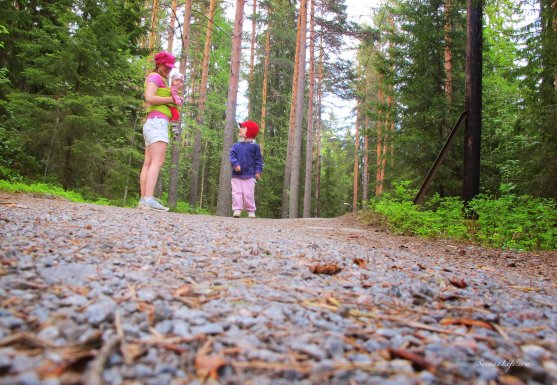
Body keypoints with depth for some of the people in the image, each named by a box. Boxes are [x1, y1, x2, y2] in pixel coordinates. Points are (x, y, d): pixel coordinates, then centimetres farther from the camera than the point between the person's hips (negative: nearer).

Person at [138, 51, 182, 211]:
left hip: (152, 123, 10)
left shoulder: (161, 81, 29)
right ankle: (149, 199, -28)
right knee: (157, 162, -19)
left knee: (148, 163, 1)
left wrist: (172, 98, 9)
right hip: (158, 122, -10)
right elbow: (149, 98, -14)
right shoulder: (155, 76, 1)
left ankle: (144, 200, -3)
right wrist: (171, 99, -6)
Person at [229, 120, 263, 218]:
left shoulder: (255, 146, 1)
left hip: (249, 175, -3)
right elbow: (232, 155, 1)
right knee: (236, 192, 0)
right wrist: (235, 164, -18)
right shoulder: (236, 145, 8)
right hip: (236, 175, 3)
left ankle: (251, 211, 7)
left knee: (248, 194, -3)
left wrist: (258, 171, -7)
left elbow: (259, 159, 2)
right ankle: (237, 210, 5)